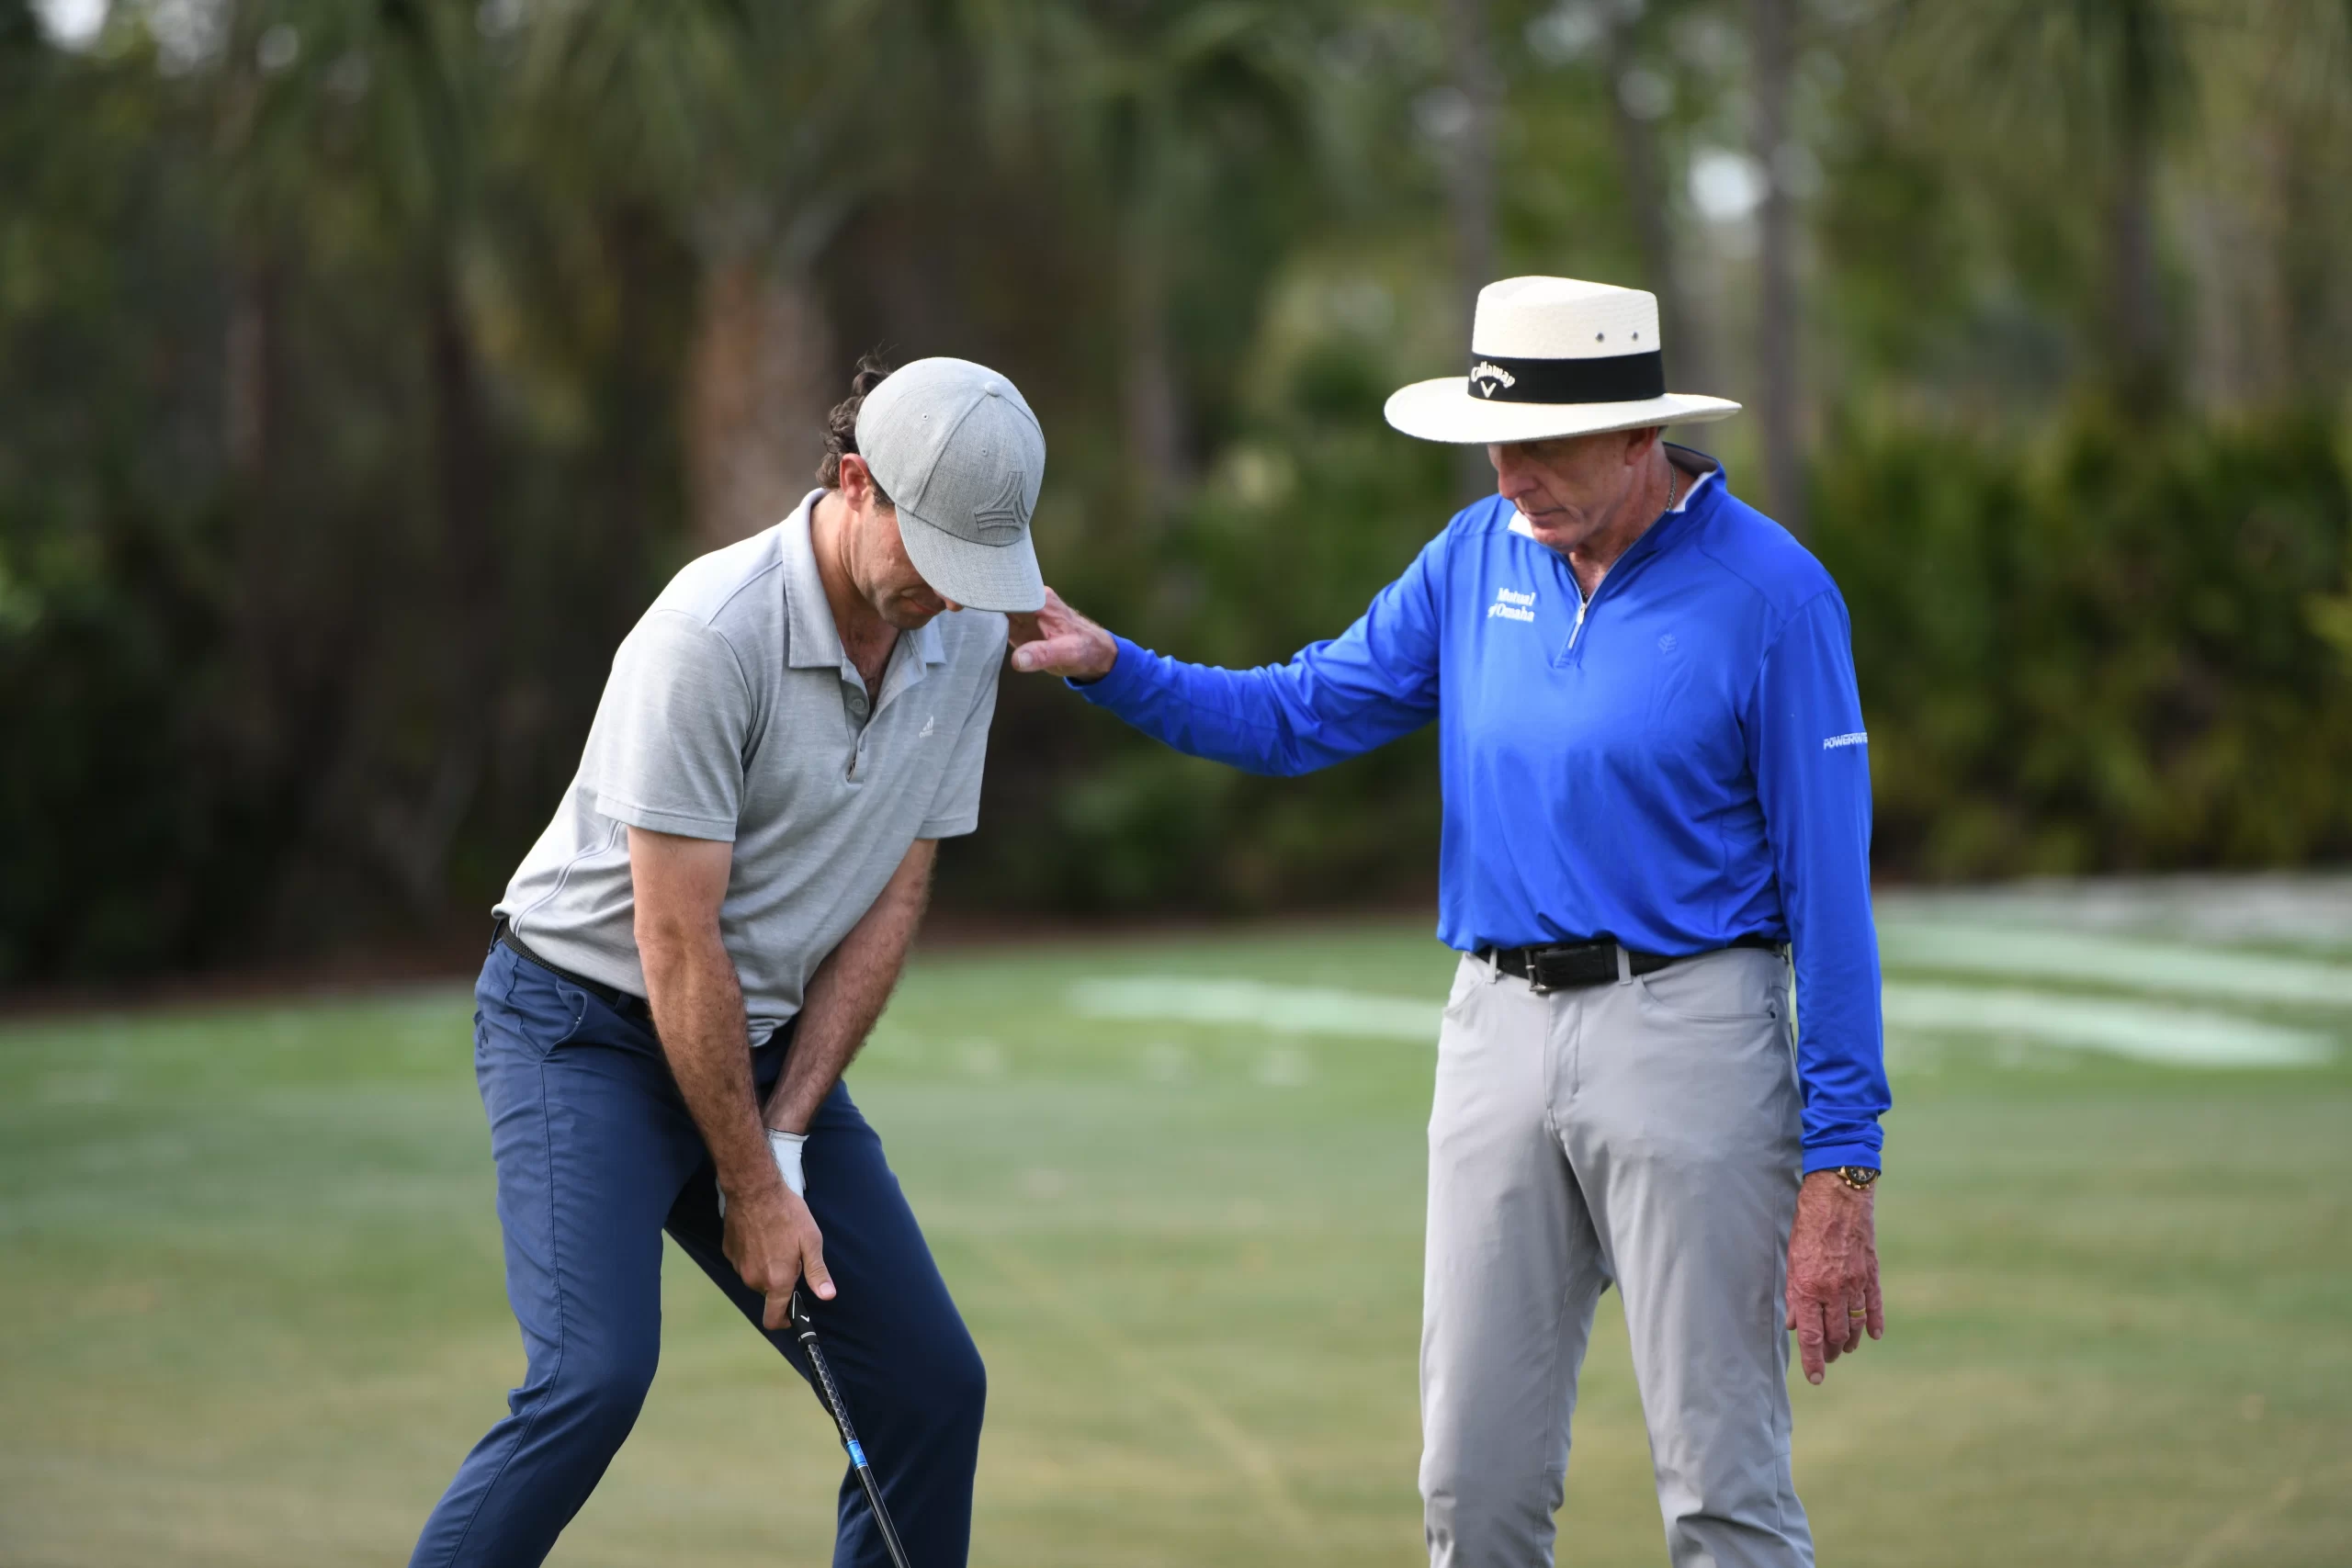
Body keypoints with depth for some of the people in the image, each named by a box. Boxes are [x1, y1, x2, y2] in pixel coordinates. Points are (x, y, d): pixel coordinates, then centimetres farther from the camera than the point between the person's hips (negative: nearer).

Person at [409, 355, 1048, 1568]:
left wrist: (787, 1139, -6)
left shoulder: (967, 637, -4)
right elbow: (677, 944, -22)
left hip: (770, 1044, 7)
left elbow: (892, 898, 1)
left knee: (929, 1382, 2)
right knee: (596, 1375, -25)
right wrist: (748, 1186, -15)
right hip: (590, 1024, -7)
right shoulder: (712, 636, -26)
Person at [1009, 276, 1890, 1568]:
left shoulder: (1769, 592, -9)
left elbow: (1830, 890, -10)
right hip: (1500, 1026, 5)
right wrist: (1110, 667, -4)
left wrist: (1839, 1169, -14)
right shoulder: (1481, 555, 8)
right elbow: (1302, 714, 13)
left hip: (1687, 1036, -5)